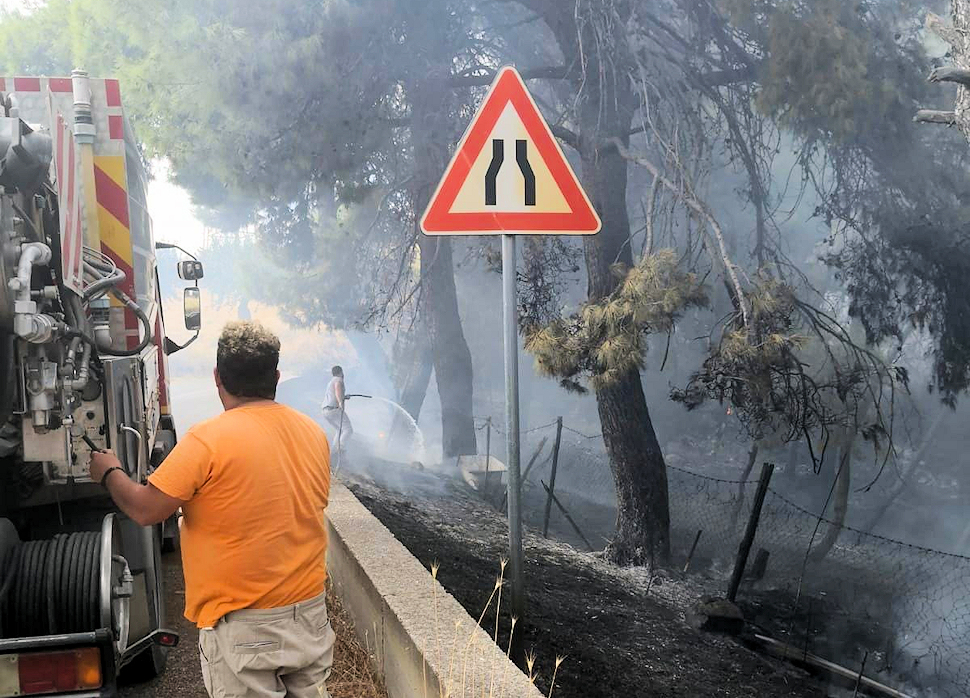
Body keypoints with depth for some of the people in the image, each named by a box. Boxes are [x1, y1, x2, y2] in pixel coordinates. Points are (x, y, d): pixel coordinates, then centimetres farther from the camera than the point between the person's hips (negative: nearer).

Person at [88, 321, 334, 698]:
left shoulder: (208, 440, -17)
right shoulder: (314, 433, 2)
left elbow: (144, 510, -12)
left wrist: (109, 472, 7)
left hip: (244, 627, -6)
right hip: (310, 610, 6)